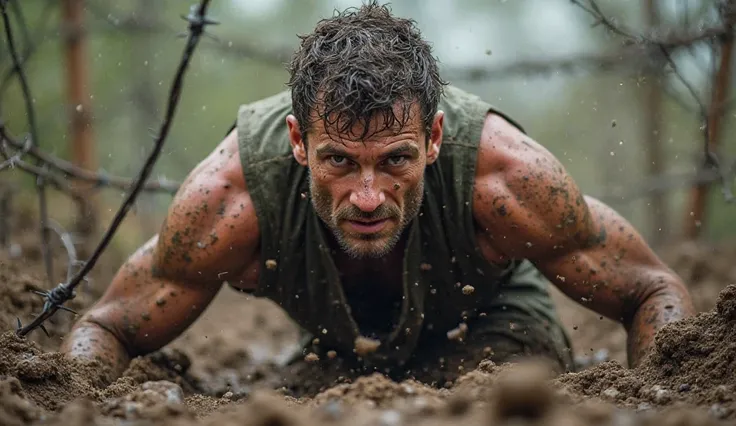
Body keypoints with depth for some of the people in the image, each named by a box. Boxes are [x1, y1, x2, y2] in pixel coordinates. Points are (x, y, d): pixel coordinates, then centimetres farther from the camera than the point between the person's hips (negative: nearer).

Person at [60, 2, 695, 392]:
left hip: (492, 324, -3)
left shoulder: (502, 174, -39)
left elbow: (656, 294, -24)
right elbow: (105, 330, -21)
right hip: (333, 348, 4)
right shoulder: (231, 196, -37)